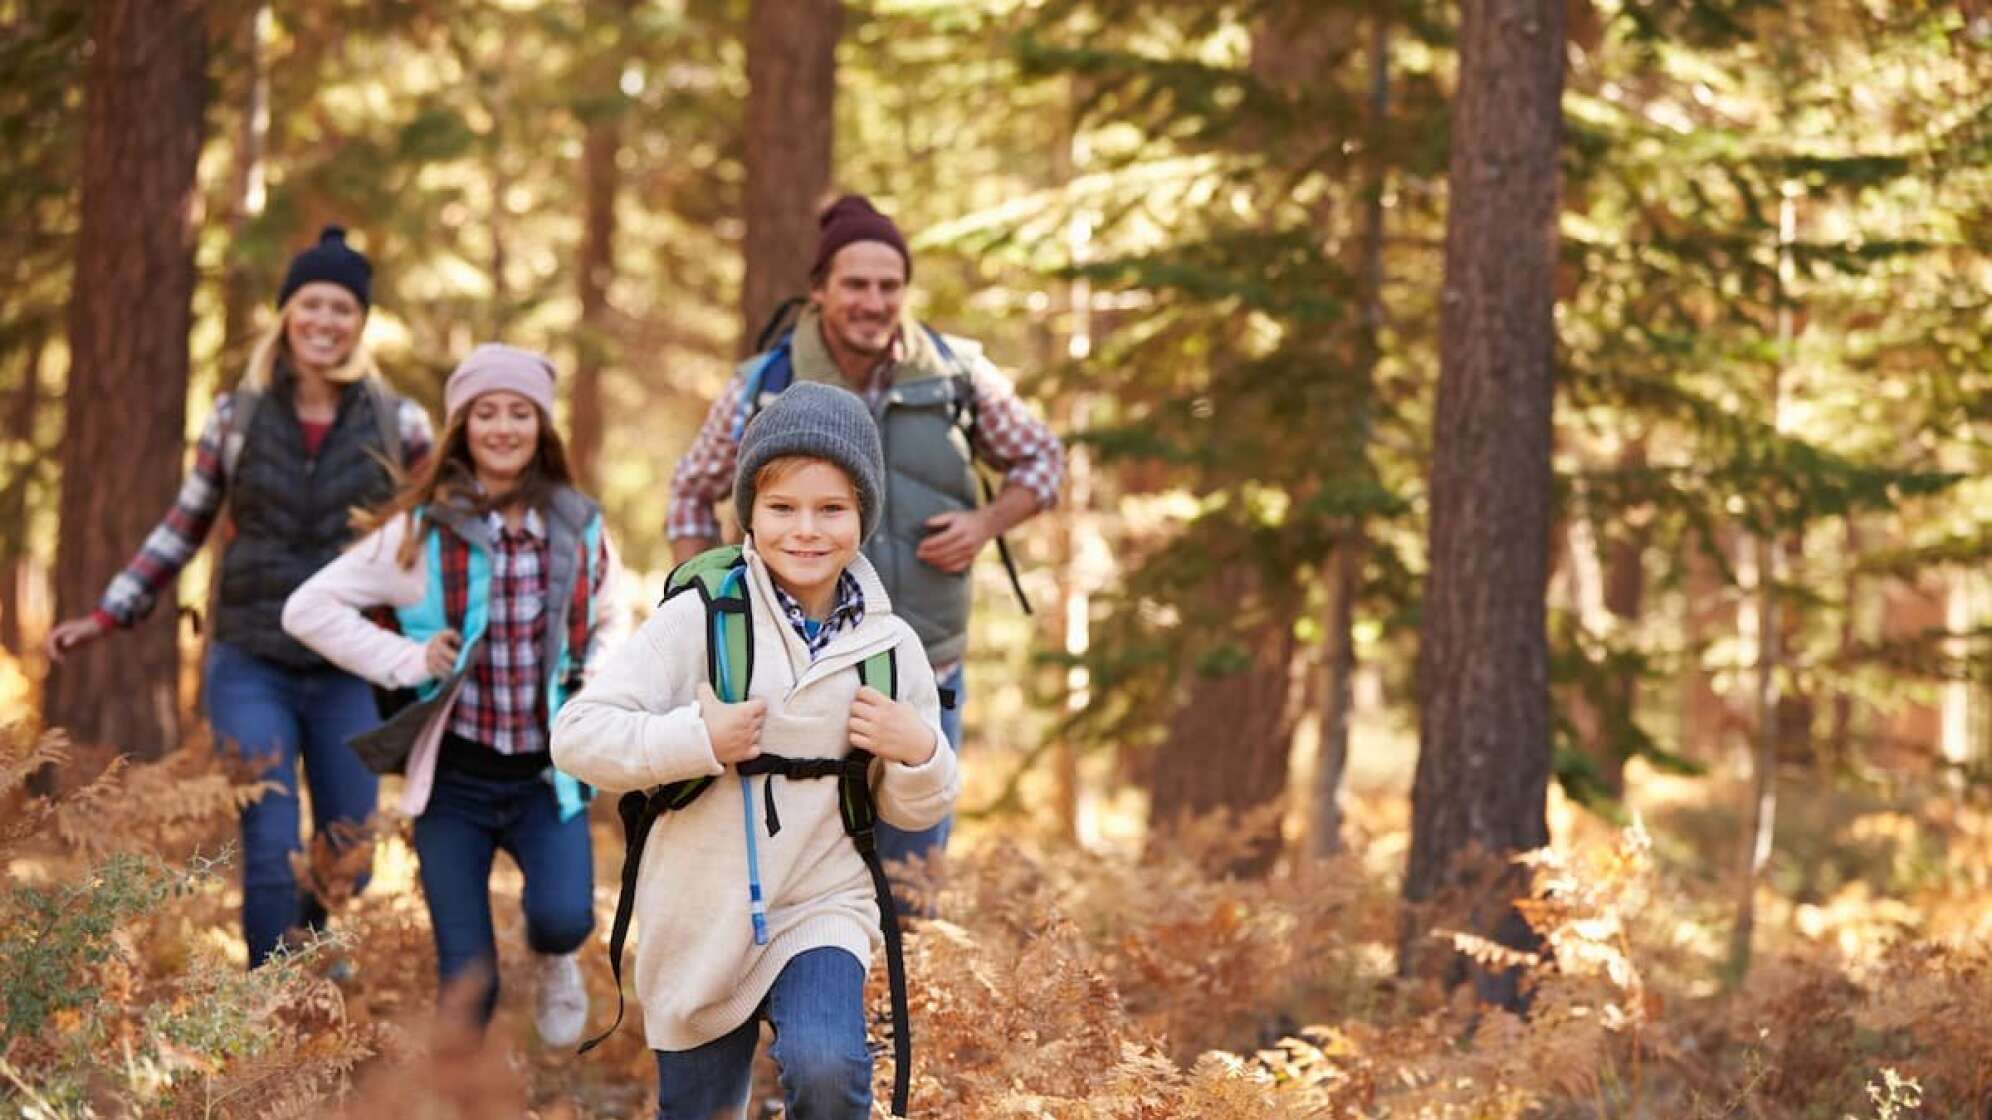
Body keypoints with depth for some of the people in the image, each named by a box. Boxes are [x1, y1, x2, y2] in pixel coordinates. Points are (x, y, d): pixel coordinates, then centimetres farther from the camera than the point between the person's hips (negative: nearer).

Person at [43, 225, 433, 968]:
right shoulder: (236, 419, 4)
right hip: (250, 667, -1)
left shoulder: (398, 426, 1)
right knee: (271, 853, -11)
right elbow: (181, 531, 12)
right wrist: (105, 617, 9)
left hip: (351, 675, 1)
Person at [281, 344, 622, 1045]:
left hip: (547, 776, 1)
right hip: (454, 779, -1)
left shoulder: (579, 530, 3)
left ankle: (552, 959, 13)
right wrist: (407, 659, -12)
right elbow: (309, 609, -3)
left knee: (564, 918, -24)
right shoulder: (421, 534, -4)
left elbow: (608, 622, 21)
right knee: (469, 987, -2)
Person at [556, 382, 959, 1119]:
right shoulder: (698, 621, -12)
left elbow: (914, 811, 8)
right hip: (700, 921, 0)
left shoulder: (891, 646, -2)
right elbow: (577, 734, -15)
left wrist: (918, 754, -14)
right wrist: (697, 740, -27)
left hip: (823, 910, 0)